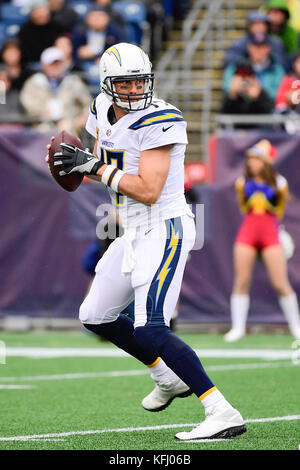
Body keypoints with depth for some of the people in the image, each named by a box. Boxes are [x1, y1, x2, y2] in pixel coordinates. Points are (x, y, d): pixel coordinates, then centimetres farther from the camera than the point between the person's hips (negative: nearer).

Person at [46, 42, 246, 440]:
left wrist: (96, 167, -20)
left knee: (149, 331, -21)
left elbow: (148, 191, -25)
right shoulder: (105, 110, 7)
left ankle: (223, 413, -23)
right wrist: (79, 162, 1)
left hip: (163, 230, -10)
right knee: (95, 317, 20)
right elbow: (103, 160, 24)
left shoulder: (158, 122, -19)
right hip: (133, 233, 10)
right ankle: (170, 378, 34)